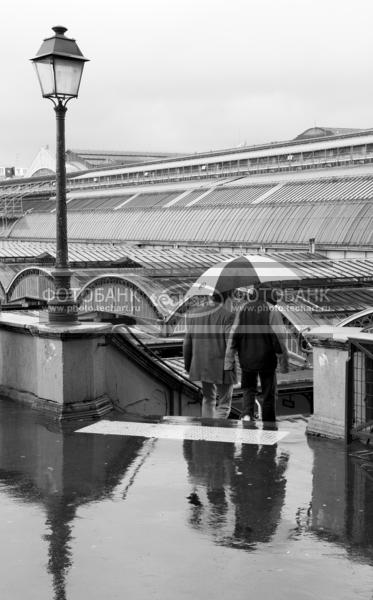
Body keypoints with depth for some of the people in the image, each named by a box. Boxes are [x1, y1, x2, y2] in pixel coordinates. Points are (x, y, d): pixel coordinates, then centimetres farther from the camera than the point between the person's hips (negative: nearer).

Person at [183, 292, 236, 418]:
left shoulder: (194, 314, 2)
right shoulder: (228, 316, -13)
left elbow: (188, 342, 7)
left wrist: (187, 364, 16)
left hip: (201, 365, 5)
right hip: (222, 367, -5)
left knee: (208, 399, 23)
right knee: (223, 405, 3)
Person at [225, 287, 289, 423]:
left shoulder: (243, 309, -1)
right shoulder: (272, 311, -11)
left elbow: (234, 335, 0)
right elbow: (279, 337, -12)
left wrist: (229, 360, 5)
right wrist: (284, 362, -5)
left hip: (247, 358, 3)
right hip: (267, 359, -2)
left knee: (248, 388, 19)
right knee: (268, 393, 10)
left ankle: (247, 414, -4)